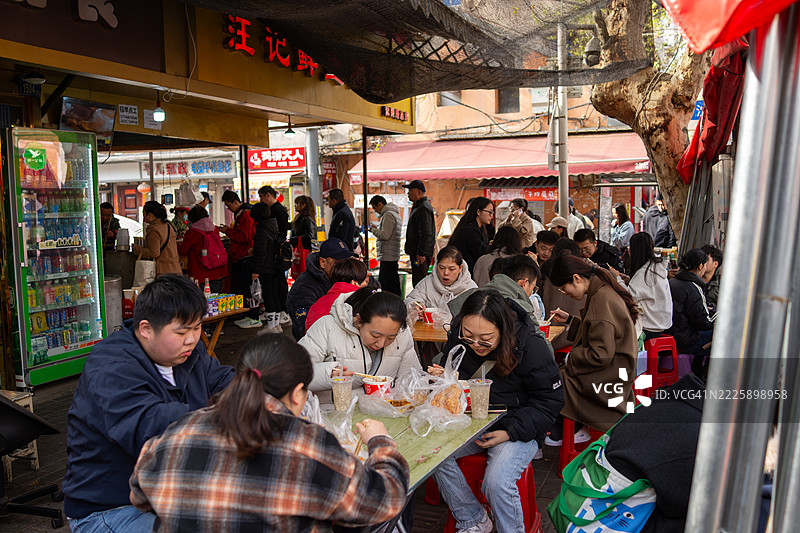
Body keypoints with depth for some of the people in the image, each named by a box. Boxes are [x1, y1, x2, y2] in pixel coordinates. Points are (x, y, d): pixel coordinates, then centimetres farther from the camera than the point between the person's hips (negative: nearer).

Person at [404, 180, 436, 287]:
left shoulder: (423, 208, -17)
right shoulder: (418, 206, 18)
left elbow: (426, 234, -23)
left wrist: (421, 253, -24)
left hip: (421, 255, -11)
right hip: (416, 252, 11)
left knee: (418, 282, -9)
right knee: (418, 282, 16)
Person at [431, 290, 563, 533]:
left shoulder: (532, 347, -20)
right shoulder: (459, 334, -9)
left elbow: (550, 400, -11)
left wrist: (510, 433, -20)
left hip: (517, 430, -4)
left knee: (497, 483, -28)